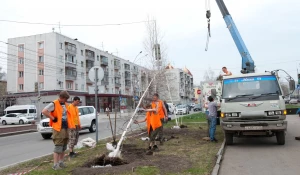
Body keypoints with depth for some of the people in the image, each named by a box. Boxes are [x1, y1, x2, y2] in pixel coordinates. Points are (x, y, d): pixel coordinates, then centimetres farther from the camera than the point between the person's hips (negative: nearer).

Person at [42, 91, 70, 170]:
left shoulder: (66, 104, 13)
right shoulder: (54, 104, -12)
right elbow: (44, 111, -23)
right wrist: (53, 118, -19)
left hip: (65, 128, 8)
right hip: (58, 128, -8)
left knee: (64, 147, 14)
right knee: (58, 147, -6)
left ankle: (61, 162, 25)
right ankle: (55, 164, 1)